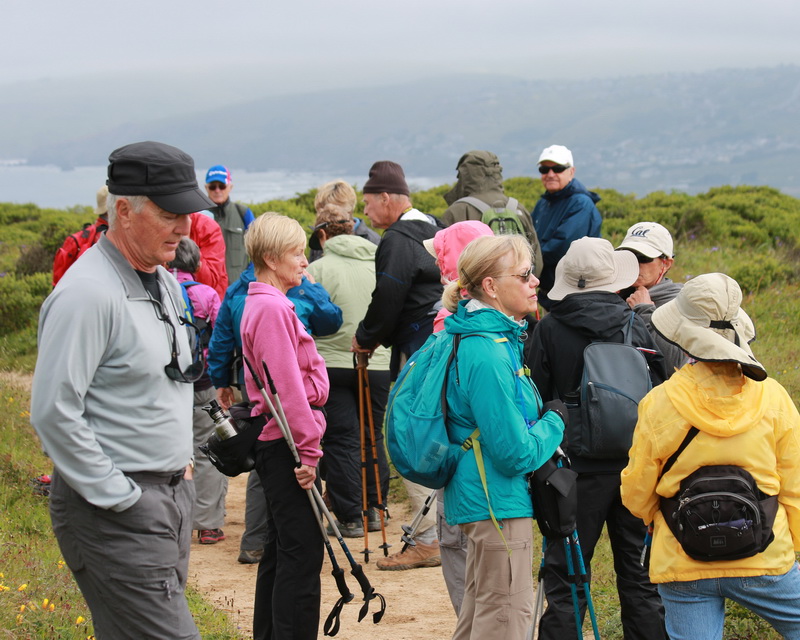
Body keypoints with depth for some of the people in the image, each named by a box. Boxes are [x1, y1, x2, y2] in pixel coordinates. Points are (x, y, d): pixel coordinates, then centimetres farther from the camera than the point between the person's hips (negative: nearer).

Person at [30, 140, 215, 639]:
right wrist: (119, 499, -17)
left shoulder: (165, 283, 13)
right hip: (116, 514, -9)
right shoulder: (88, 293, -16)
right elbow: (54, 412, -20)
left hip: (172, 497, 9)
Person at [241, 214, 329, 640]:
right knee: (301, 552, -11)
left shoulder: (266, 305, 17)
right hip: (286, 442, -11)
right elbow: (286, 386, -20)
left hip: (277, 443, 11)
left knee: (281, 549, 16)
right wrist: (307, 449, -19)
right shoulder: (272, 309, -16)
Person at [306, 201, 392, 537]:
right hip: (379, 364, 4)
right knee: (373, 436, 16)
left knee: (341, 440, 2)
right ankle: (375, 509, 21)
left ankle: (350, 518, 3)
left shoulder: (318, 270, -9)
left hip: (332, 363, -4)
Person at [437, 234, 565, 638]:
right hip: (498, 503, -11)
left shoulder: (499, 339, 10)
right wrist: (556, 421, -7)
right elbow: (516, 452, -23)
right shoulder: (488, 353, -23)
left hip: (478, 499, 11)